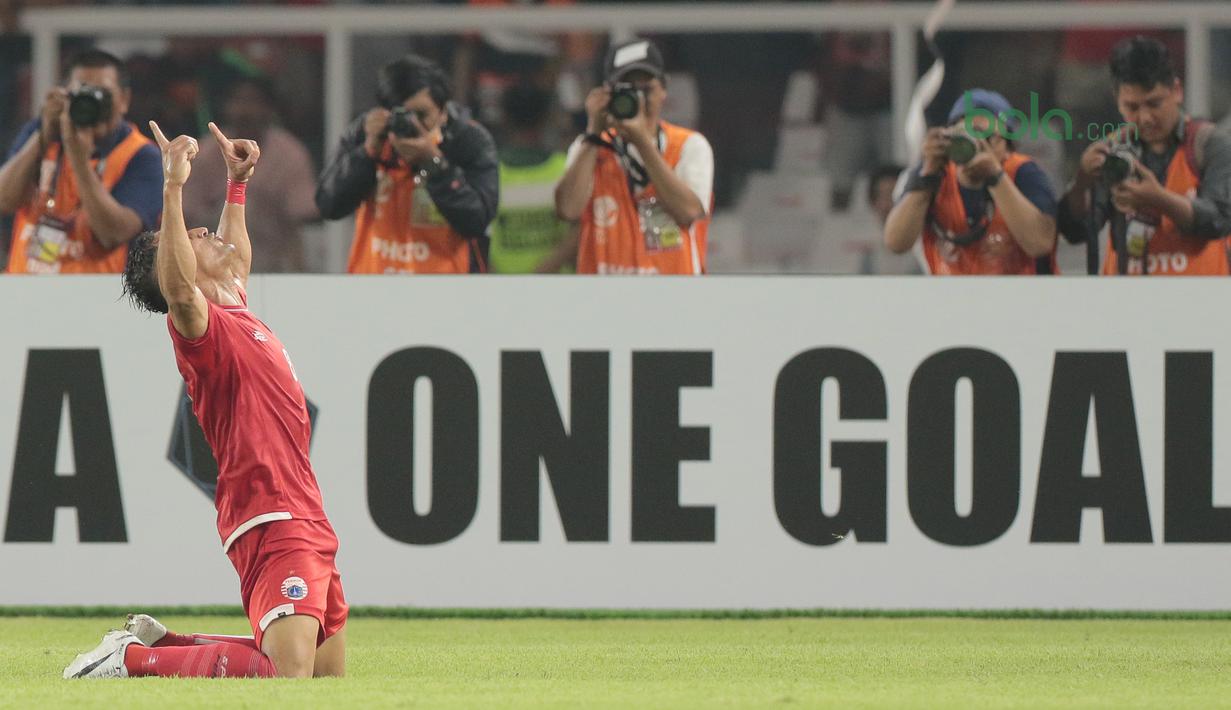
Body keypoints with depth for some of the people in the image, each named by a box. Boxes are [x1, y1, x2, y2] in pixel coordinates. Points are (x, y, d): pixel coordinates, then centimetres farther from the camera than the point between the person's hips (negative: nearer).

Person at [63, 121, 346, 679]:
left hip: (304, 522, 10)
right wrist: (173, 188, -35)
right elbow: (179, 288, -33)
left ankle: (162, 643, 20)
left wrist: (237, 183, 38)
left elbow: (235, 258, 41)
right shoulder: (201, 326, -10)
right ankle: (132, 658, -11)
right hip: (272, 522, -10)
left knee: (327, 671, 14)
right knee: (287, 673, -24)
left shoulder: (234, 310, 18)